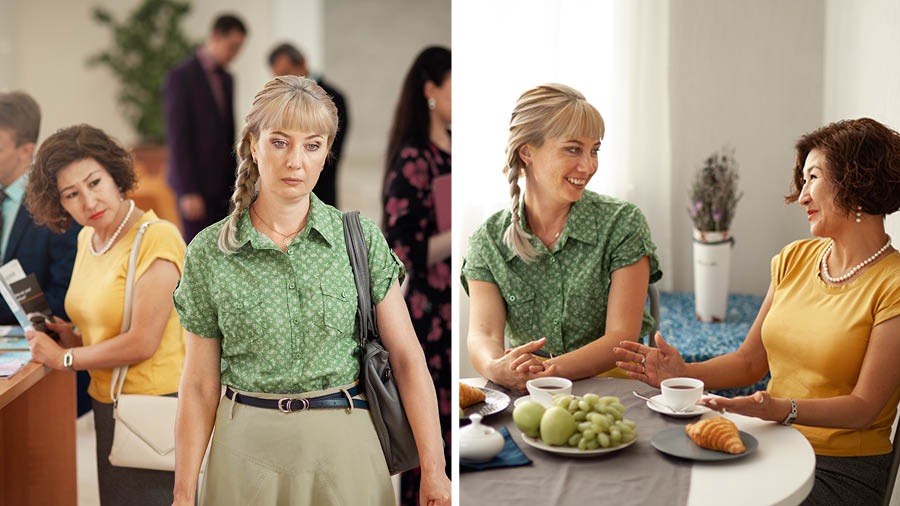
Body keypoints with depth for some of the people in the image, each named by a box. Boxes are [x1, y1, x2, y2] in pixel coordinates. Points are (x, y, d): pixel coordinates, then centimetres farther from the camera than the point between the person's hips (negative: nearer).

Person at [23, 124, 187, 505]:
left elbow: (142, 343, -19)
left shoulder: (156, 238, -18)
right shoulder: (87, 238, 8)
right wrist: (75, 337, 2)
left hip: (153, 401, -8)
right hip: (107, 402, 8)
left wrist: (64, 358, -7)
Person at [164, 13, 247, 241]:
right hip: (196, 183, -7)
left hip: (222, 184, 7)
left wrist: (232, 184, 15)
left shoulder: (226, 79, 15)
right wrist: (188, 192, -18)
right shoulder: (181, 76, -9)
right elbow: (178, 138, -14)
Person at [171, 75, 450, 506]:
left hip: (344, 444, 0)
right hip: (248, 448, 0)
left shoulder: (360, 237, -4)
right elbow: (200, 385, 0)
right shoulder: (209, 252, -4)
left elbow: (407, 359, -5)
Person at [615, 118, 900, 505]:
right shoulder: (795, 258, 9)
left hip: (844, 472, -5)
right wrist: (683, 374, -6)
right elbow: (749, 362, 11)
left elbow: (865, 407, -14)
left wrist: (781, 409, -30)